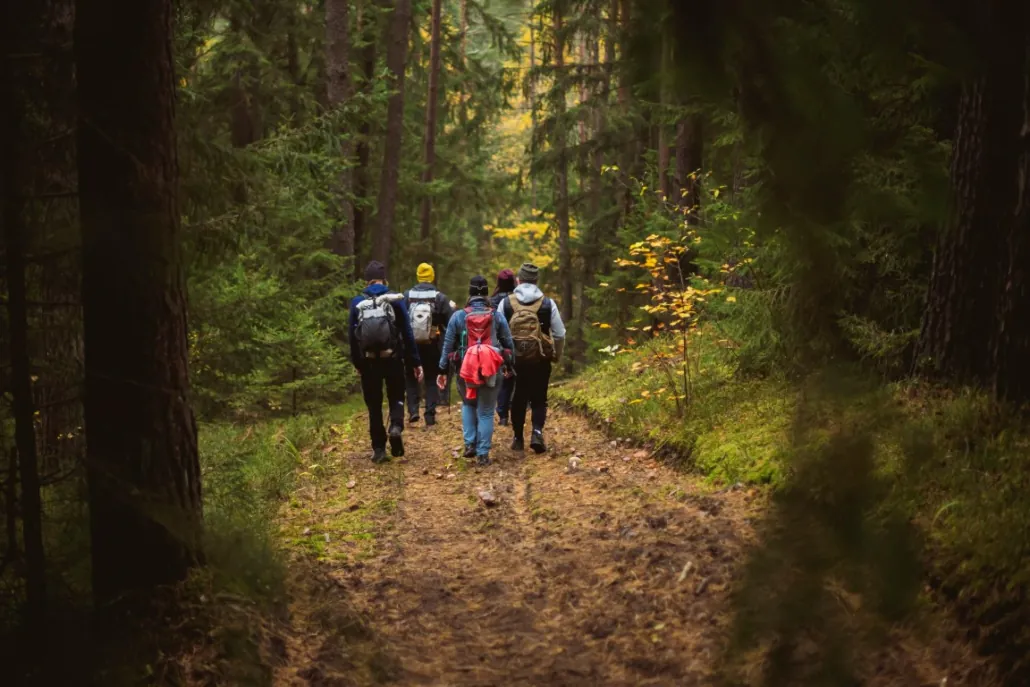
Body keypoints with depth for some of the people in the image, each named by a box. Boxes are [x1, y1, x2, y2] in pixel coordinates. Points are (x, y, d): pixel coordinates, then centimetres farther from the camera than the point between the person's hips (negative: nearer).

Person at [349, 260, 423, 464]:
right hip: (392, 359, -1)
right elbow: (407, 333, -2)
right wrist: (415, 362, 2)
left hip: (368, 361, 1)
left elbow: (352, 335, 2)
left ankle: (379, 449, 8)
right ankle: (396, 425, -14)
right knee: (396, 397, 16)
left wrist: (357, 363, 11)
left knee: (374, 404, 10)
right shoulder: (395, 300, -3)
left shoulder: (357, 302, 0)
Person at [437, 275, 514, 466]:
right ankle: (483, 453, 3)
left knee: (468, 405, 25)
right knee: (486, 412, 7)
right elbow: (509, 344, 5)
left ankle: (470, 444, 13)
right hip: (491, 371, -1)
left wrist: (442, 370, 6)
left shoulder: (458, 316, -2)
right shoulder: (497, 316, -1)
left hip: (466, 369, 1)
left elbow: (448, 345, 0)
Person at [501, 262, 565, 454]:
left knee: (518, 399, 14)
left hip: (514, 359, 1)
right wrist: (556, 356, 18)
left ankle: (518, 439, 19)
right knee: (539, 399, 9)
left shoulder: (507, 303, -1)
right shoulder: (547, 304, -2)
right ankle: (537, 432, -12)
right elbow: (559, 334, 2)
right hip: (540, 359, -1)